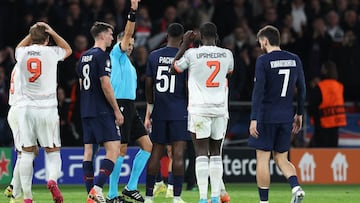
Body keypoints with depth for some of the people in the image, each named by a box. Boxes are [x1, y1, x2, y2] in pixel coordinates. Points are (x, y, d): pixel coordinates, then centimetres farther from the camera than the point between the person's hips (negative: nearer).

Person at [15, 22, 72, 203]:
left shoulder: (22, 52, 4)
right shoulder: (51, 52, -2)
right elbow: (68, 49, 22)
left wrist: (33, 32, 25)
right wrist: (52, 33, 16)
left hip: (25, 107, 2)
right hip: (47, 108, -2)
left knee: (27, 152, 5)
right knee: (52, 151, 6)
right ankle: (52, 179, -22)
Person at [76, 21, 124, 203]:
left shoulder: (84, 57, 15)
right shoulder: (102, 55, -10)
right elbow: (105, 85, -15)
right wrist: (117, 110, -10)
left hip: (86, 111, 9)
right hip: (101, 111, -9)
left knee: (89, 149, 7)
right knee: (113, 148, -10)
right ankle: (97, 187, -23)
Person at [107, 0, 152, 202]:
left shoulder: (129, 65, 24)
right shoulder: (116, 54, 1)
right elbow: (127, 33, -14)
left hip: (130, 108, 9)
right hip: (120, 105, -9)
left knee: (147, 145, 4)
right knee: (121, 150, -9)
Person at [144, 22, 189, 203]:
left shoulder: (154, 56, 5)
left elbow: (148, 85, 8)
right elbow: (188, 87, -7)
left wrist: (149, 111, 18)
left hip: (159, 112, 3)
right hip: (179, 112, -3)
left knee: (156, 153, 8)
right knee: (178, 154, -5)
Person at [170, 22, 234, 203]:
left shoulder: (192, 54, -7)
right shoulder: (227, 55, 4)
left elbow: (173, 69, 10)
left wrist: (184, 45, 15)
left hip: (199, 109, -3)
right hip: (220, 109, 3)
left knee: (201, 152, -4)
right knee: (215, 152, 11)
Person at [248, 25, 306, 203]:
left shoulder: (263, 61, -9)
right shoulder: (294, 60, 7)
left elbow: (258, 91, -15)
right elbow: (301, 89, 12)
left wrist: (253, 119, -15)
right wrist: (299, 114, 22)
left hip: (266, 116, -5)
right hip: (286, 117, 5)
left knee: (262, 159, 2)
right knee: (281, 158, 13)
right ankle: (296, 187, -11)